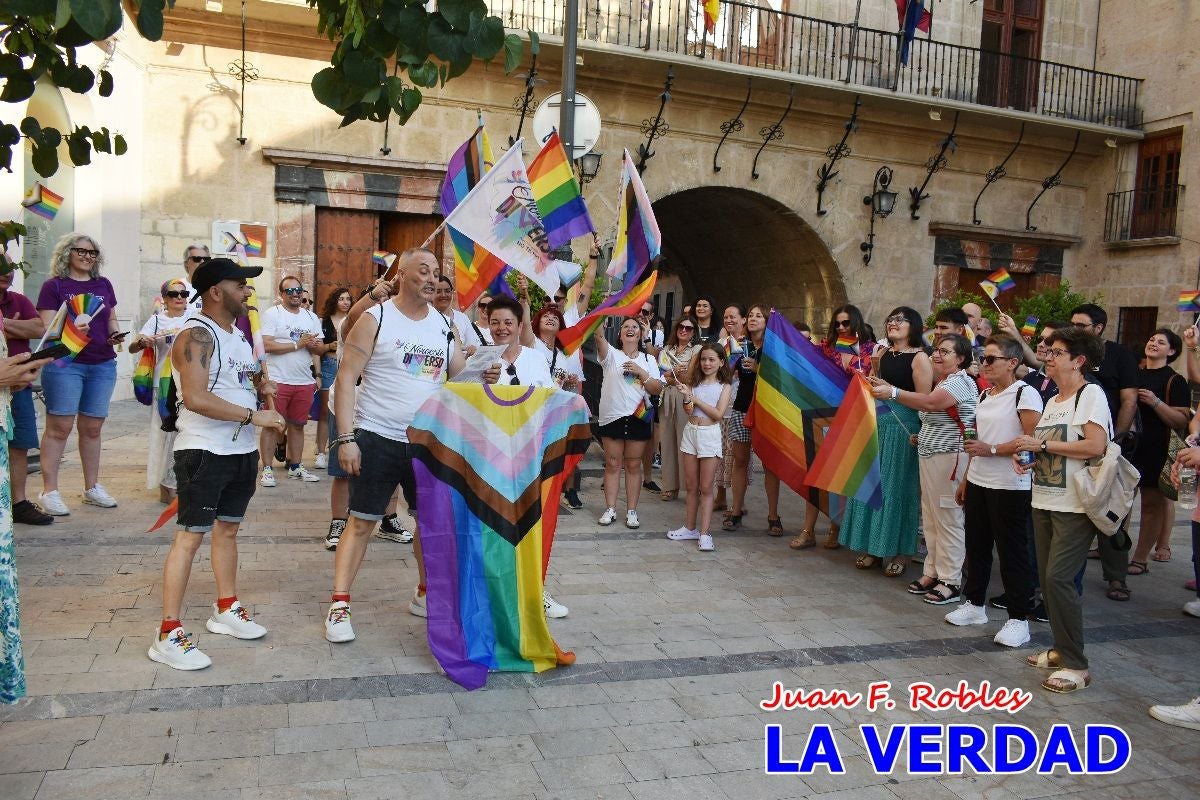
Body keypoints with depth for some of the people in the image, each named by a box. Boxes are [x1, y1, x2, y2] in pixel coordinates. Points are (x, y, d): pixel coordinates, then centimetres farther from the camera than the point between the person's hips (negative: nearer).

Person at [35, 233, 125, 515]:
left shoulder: (103, 285, 13)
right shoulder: (54, 286, 0)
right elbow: (47, 329, -5)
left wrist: (116, 333, 0)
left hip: (103, 365, 4)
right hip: (64, 364, -4)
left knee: (92, 428, 9)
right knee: (59, 427, -4)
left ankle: (92, 487, 17)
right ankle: (49, 491, 1)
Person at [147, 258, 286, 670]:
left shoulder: (238, 333, 13)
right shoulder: (196, 335, -16)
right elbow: (196, 398, -28)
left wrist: (259, 383, 7)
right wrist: (254, 415, -25)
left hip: (242, 450, 9)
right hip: (204, 451, -9)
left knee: (227, 529, 18)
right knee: (191, 536, -6)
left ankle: (226, 610, 32)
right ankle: (168, 635, 0)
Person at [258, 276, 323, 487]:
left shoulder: (312, 317, 14)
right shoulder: (272, 314, -3)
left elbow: (321, 350, 13)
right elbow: (266, 345, -15)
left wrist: (315, 346, -10)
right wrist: (298, 345, -16)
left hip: (305, 382, 5)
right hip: (278, 381, -5)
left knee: (297, 425, 12)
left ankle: (295, 467, 21)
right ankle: (267, 469, 7)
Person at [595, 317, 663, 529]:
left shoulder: (648, 360, 10)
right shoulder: (611, 354, 3)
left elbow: (657, 388, 2)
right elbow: (599, 335, -16)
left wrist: (640, 372, -11)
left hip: (638, 417, 1)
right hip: (612, 416, -1)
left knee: (633, 465, 6)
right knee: (612, 464, 5)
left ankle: (631, 511, 12)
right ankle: (610, 509, 12)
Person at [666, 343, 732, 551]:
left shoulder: (724, 386, 0)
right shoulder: (694, 382, 8)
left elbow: (718, 414, -11)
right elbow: (688, 411, 0)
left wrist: (696, 399, -11)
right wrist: (686, 397, -18)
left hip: (710, 435, -4)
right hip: (690, 431, 4)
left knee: (706, 488, -2)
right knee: (692, 486, 12)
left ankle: (704, 533, -1)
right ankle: (690, 528, 21)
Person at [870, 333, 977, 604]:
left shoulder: (960, 382, -12)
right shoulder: (940, 381, 18)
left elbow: (929, 403, -28)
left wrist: (893, 392, -30)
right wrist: (922, 436, 10)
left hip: (950, 458, -10)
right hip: (929, 454, 10)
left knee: (948, 519, -5)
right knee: (930, 518, 12)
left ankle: (950, 581, 1)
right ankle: (933, 572, 21)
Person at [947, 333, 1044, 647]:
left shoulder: (1025, 394, -11)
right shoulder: (985, 395, 13)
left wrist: (992, 450, -18)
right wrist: (966, 479, 16)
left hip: (1009, 487, -8)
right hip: (978, 483, 8)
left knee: (1012, 551, -1)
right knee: (976, 545, 14)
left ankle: (1019, 618, 8)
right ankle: (974, 603, 28)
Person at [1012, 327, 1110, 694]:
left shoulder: (1091, 394, -7)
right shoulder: (1052, 401, 18)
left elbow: (1096, 445, -19)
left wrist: (1042, 445, -15)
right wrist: (1027, 454, 2)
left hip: (1075, 505, -8)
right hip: (1045, 500, 8)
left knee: (1059, 578, -12)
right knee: (1048, 578, 9)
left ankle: (1076, 666, -3)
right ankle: (1061, 650, 22)